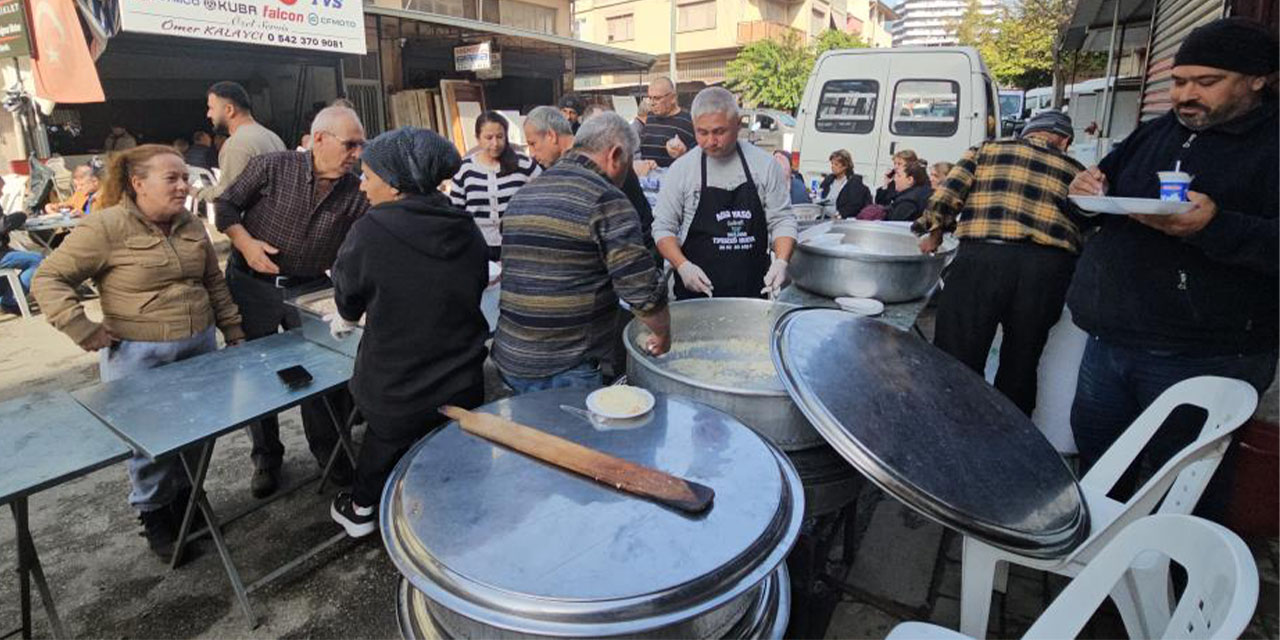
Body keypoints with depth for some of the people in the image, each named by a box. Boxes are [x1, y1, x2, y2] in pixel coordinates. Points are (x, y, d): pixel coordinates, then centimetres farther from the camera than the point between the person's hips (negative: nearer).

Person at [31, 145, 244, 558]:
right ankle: (154, 516, 28)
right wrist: (82, 330, -15)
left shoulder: (190, 225, 6)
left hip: (200, 347, 5)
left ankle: (185, 501, 35)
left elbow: (214, 282, 15)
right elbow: (48, 279, -8)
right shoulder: (106, 227, -12)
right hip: (138, 356, -5)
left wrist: (232, 330, 15)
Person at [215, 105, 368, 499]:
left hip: (311, 290, 1)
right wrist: (245, 241, -16)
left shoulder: (356, 193, -6)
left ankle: (328, 448, 26)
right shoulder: (273, 166, -10)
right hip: (254, 285, -1)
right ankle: (266, 456, 30)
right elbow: (226, 204, -1)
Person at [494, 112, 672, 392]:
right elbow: (643, 289, -18)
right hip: (564, 371, -7)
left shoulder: (523, 194, 10)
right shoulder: (606, 200, -14)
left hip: (509, 358, 8)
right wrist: (663, 336, 0)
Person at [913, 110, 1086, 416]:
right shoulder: (1076, 171, 19)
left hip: (982, 258, -2)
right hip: (1047, 270, 3)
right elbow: (1086, 229, 10)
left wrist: (933, 236, 18)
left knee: (956, 364, 2)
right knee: (1020, 368, 15)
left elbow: (945, 198, 5)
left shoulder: (987, 150, 16)